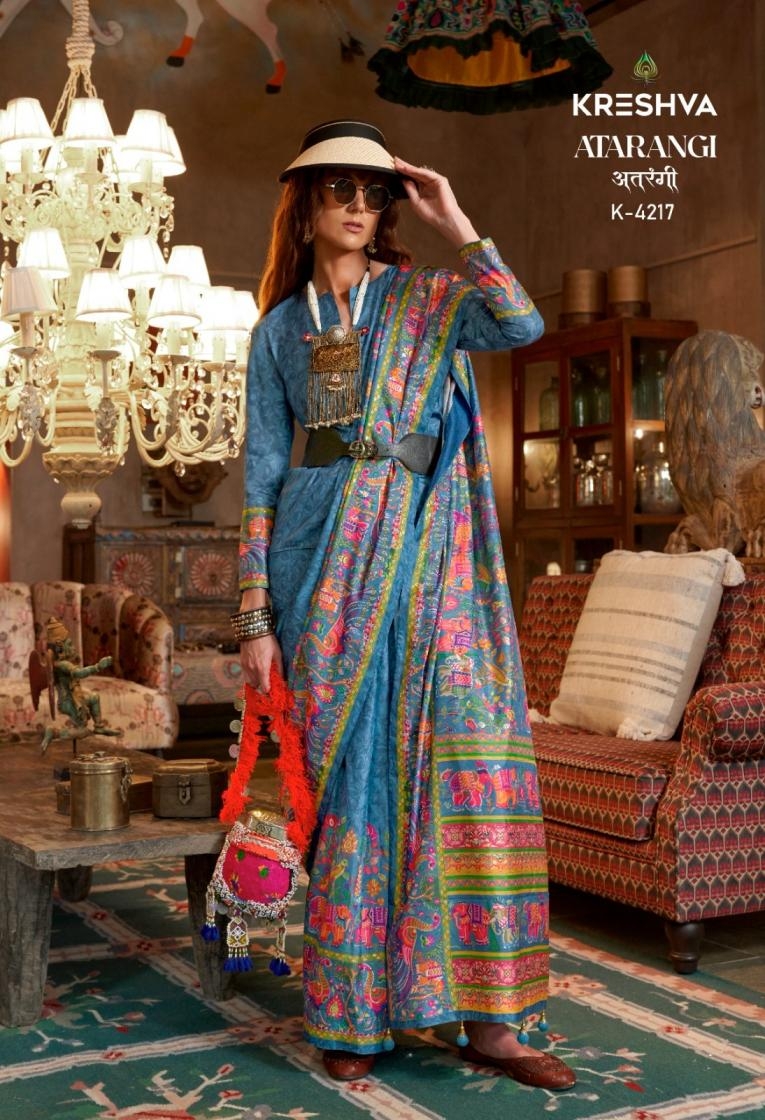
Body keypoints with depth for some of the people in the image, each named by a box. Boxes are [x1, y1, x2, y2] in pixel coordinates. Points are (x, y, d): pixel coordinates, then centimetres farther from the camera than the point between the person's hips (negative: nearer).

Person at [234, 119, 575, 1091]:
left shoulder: (428, 299, 12)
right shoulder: (280, 329, 14)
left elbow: (522, 325, -9)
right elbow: (263, 474, 8)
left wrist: (456, 224, -4)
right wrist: (255, 613, 1)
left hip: (430, 556, 0)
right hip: (329, 557, 0)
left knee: (471, 757, -7)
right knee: (351, 774, 0)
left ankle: (489, 1019, 1)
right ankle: (352, 1013, 12)